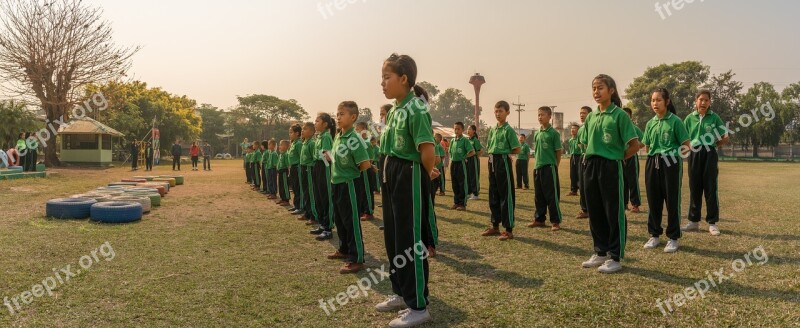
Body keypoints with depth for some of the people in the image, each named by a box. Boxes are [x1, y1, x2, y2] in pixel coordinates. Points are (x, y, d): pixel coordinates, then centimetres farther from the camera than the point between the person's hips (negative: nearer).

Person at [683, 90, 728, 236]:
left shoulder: (714, 117, 2)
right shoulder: (690, 118, 5)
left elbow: (725, 138, 7)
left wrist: (712, 145, 3)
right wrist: (690, 146, -4)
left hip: (710, 155, -2)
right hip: (694, 155, 2)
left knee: (711, 188, 0)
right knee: (695, 187, 7)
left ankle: (712, 223, 7)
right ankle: (694, 221, 15)